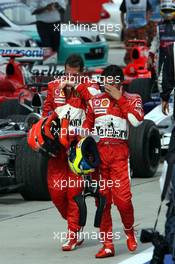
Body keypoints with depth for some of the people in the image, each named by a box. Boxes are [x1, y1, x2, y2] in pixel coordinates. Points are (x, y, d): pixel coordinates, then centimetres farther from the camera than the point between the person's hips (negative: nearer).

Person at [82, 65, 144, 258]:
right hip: (98, 152, 3)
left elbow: (136, 120, -11)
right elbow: (86, 126, 21)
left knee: (122, 197, -14)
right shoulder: (95, 101, 15)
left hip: (120, 153, -3)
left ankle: (129, 232, 14)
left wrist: (119, 98, -8)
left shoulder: (132, 99, 7)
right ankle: (107, 244, 5)